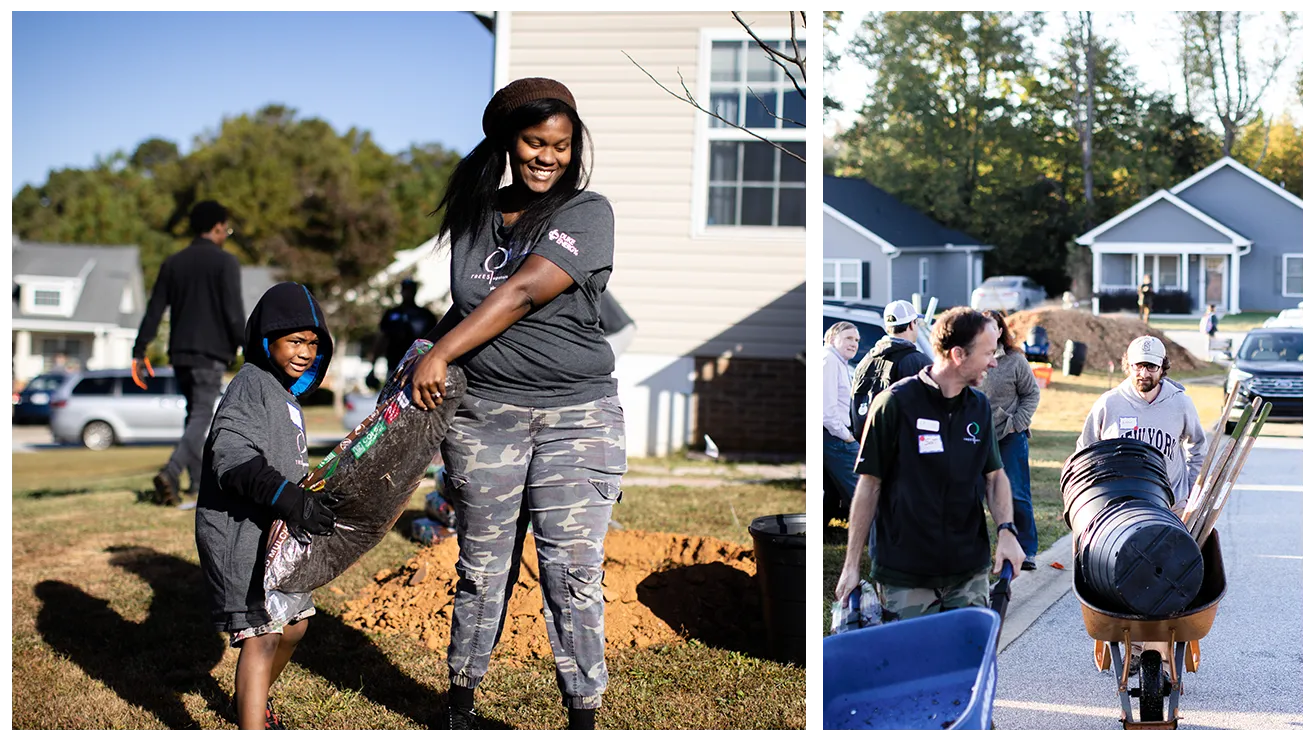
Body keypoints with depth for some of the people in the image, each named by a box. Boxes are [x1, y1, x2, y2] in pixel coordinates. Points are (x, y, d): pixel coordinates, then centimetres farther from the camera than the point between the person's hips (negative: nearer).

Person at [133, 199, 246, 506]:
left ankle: (199, 482, 15)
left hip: (180, 354, 6)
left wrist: (139, 351, 9)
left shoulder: (173, 263, 11)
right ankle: (169, 473, -25)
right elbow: (234, 313, -11)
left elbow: (154, 311, 8)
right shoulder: (225, 262, -5)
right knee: (201, 417, -7)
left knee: (194, 414, 16)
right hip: (211, 354, -6)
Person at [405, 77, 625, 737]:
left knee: (572, 571, -6)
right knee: (482, 567, 9)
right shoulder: (475, 215, 12)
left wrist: (443, 351, -19)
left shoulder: (587, 213, -3)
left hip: (577, 415, -3)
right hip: (484, 412, 3)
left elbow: (524, 292, -15)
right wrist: (430, 347, 7)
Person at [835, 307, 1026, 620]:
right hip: (907, 576, -5)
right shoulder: (896, 403, -9)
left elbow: (994, 475, 12)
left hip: (970, 573, 5)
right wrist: (852, 565, -6)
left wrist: (1006, 530, -8)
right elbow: (870, 484, -6)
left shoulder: (979, 406, 8)